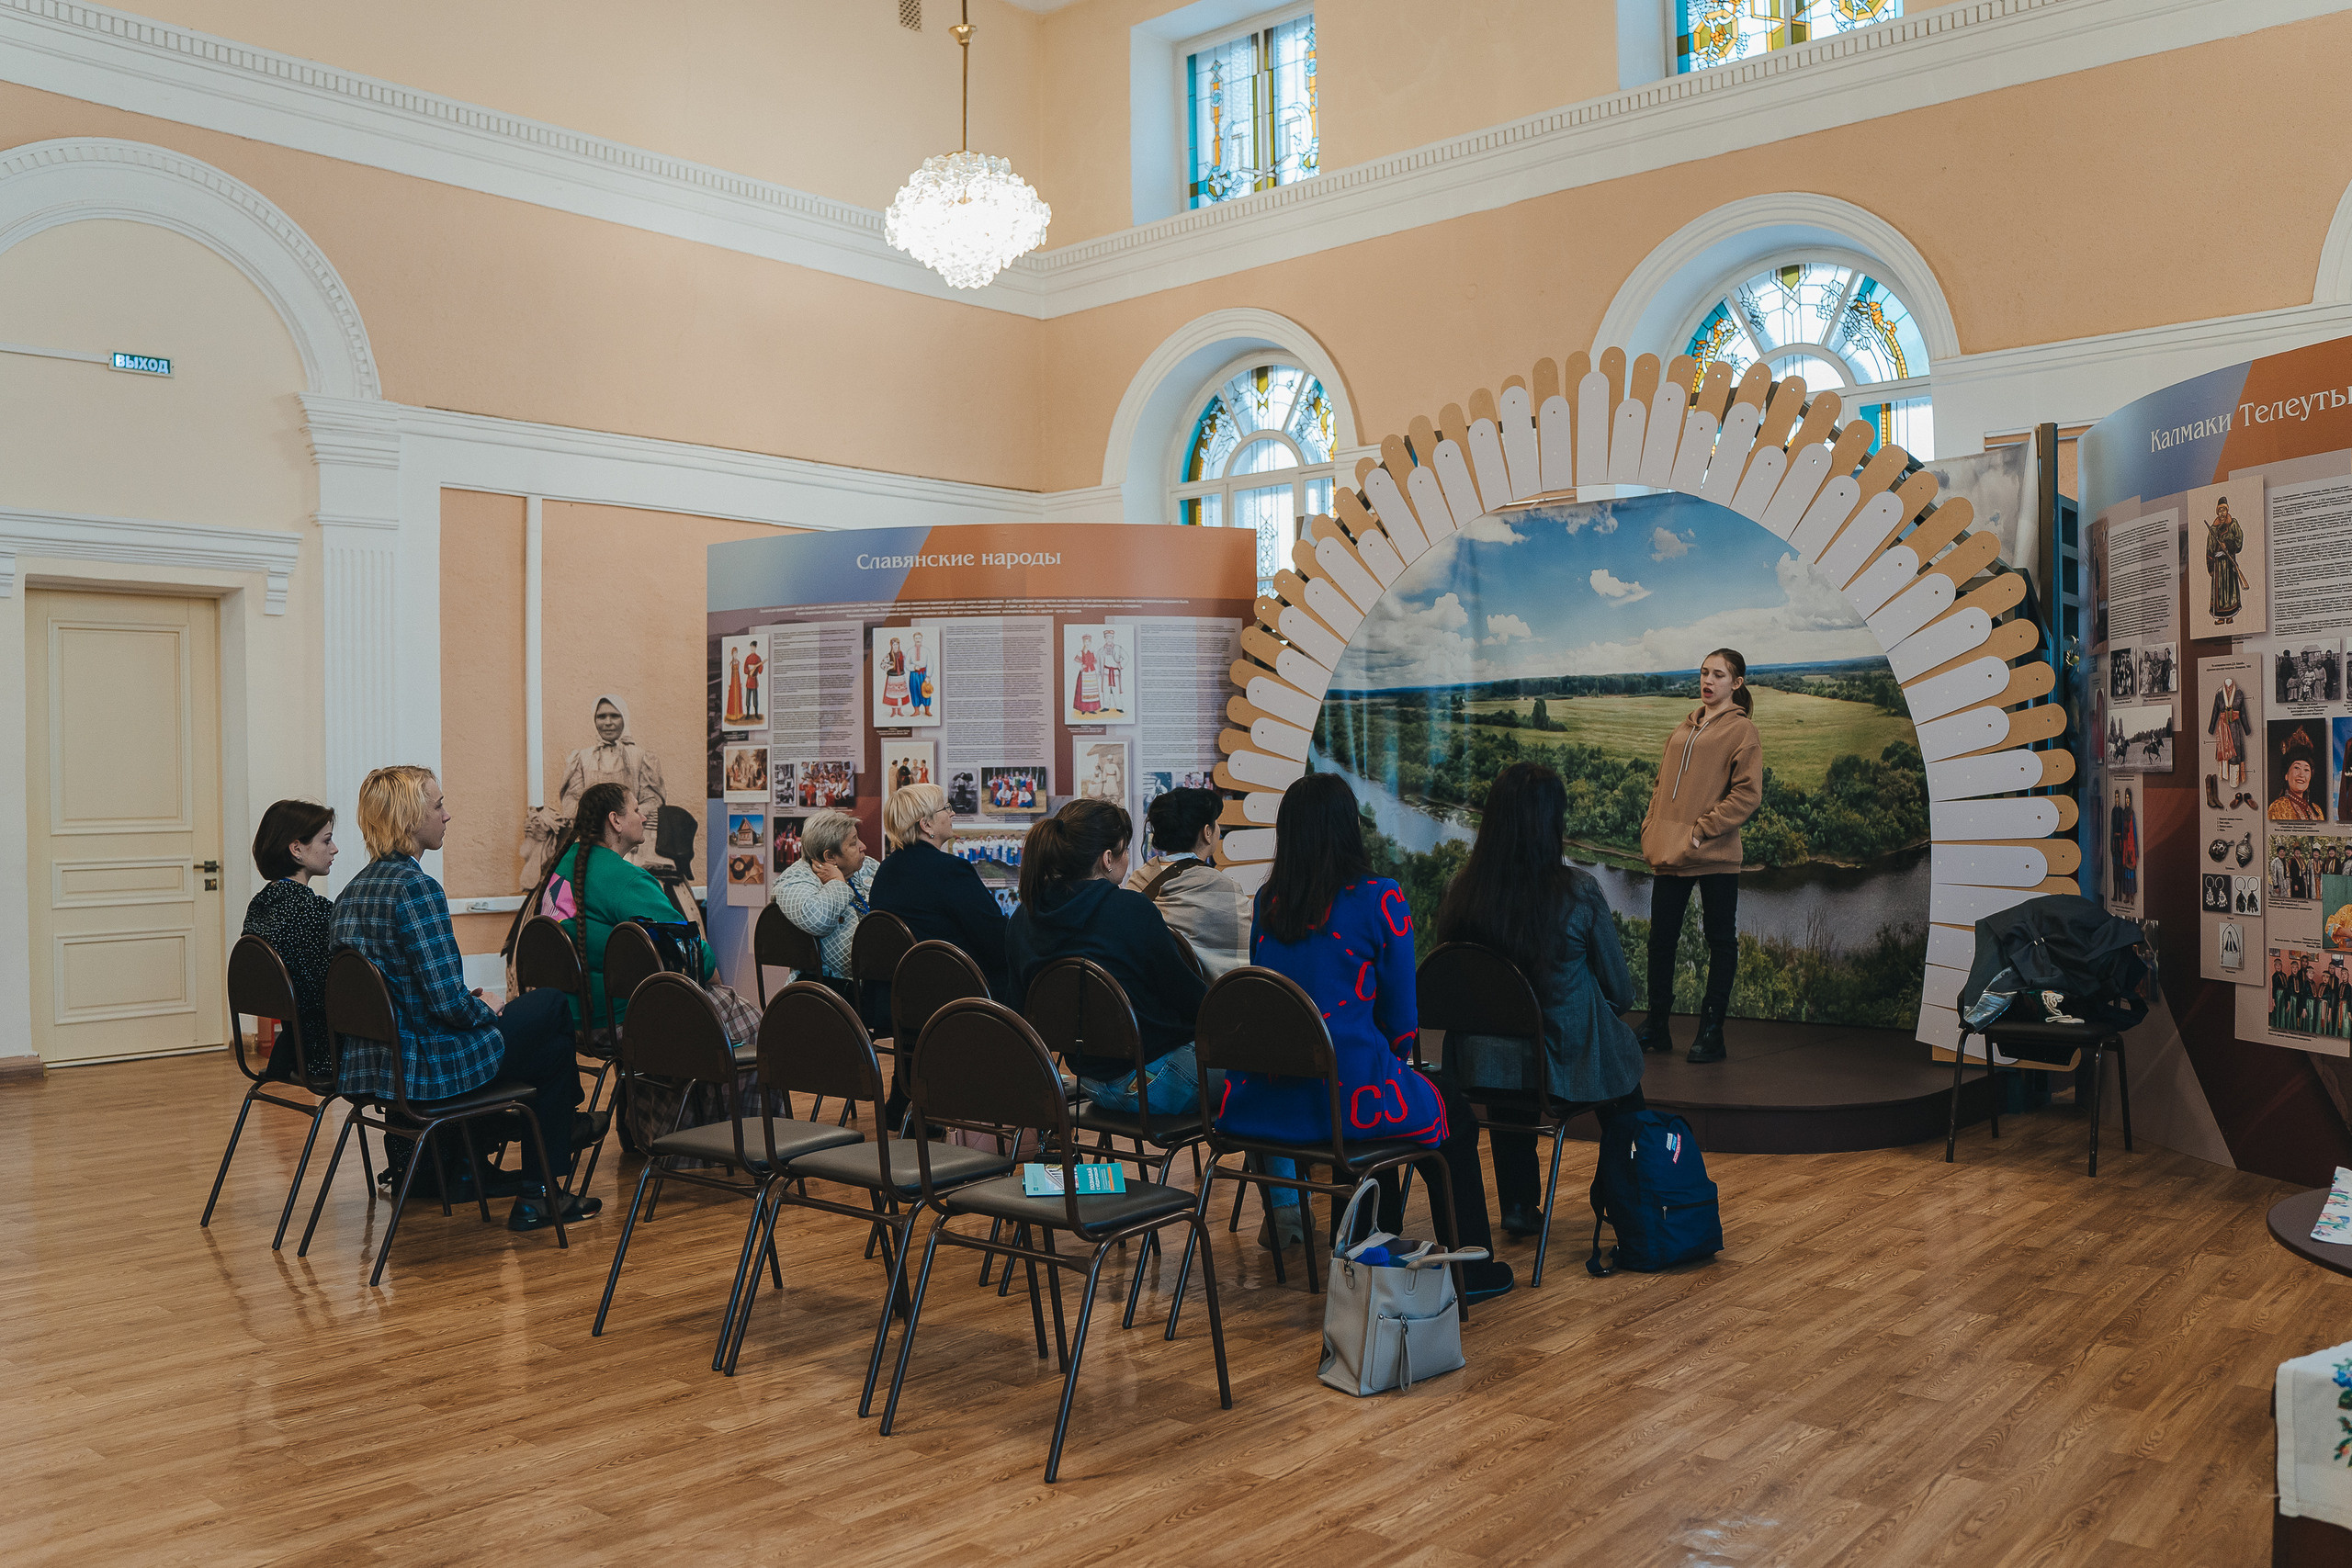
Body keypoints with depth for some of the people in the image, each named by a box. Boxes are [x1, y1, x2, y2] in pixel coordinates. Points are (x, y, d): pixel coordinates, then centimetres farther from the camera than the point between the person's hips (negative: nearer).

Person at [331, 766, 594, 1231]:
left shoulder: (352, 891, 8)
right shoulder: (414, 887, -21)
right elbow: (449, 1002, -24)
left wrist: (472, 1003, 15)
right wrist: (487, 1009, -4)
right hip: (427, 1065, -9)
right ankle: (538, 1197, 19)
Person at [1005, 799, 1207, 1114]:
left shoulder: (1022, 920, 0)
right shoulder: (1132, 909, -19)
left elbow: (1020, 1008, 8)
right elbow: (1187, 995, -11)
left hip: (1095, 1085, 8)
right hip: (1152, 1082, -8)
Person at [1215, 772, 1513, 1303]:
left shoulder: (1266, 901, 5)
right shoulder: (1380, 900, -10)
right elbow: (1400, 1018, -3)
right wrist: (1391, 1058, 20)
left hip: (1260, 1099, 6)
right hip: (1346, 1094, -5)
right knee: (1454, 1111, 23)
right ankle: (1470, 1267, 32)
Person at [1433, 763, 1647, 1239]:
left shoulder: (1461, 890, -9)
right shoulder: (1578, 891, -18)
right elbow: (1620, 992, -6)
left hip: (1479, 1068, 3)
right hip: (1567, 1065, -2)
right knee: (1623, 1052, 32)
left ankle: (1518, 1205, 41)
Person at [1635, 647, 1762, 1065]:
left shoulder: (1741, 730, -2)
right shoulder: (1684, 728, 17)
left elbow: (1748, 794, -11)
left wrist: (1702, 829, -16)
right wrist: (1651, 827, 7)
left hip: (1714, 857, -6)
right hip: (1669, 856, 6)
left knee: (1720, 940, 4)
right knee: (1660, 940, 9)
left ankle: (1711, 1031, 11)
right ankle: (1657, 1027, 21)